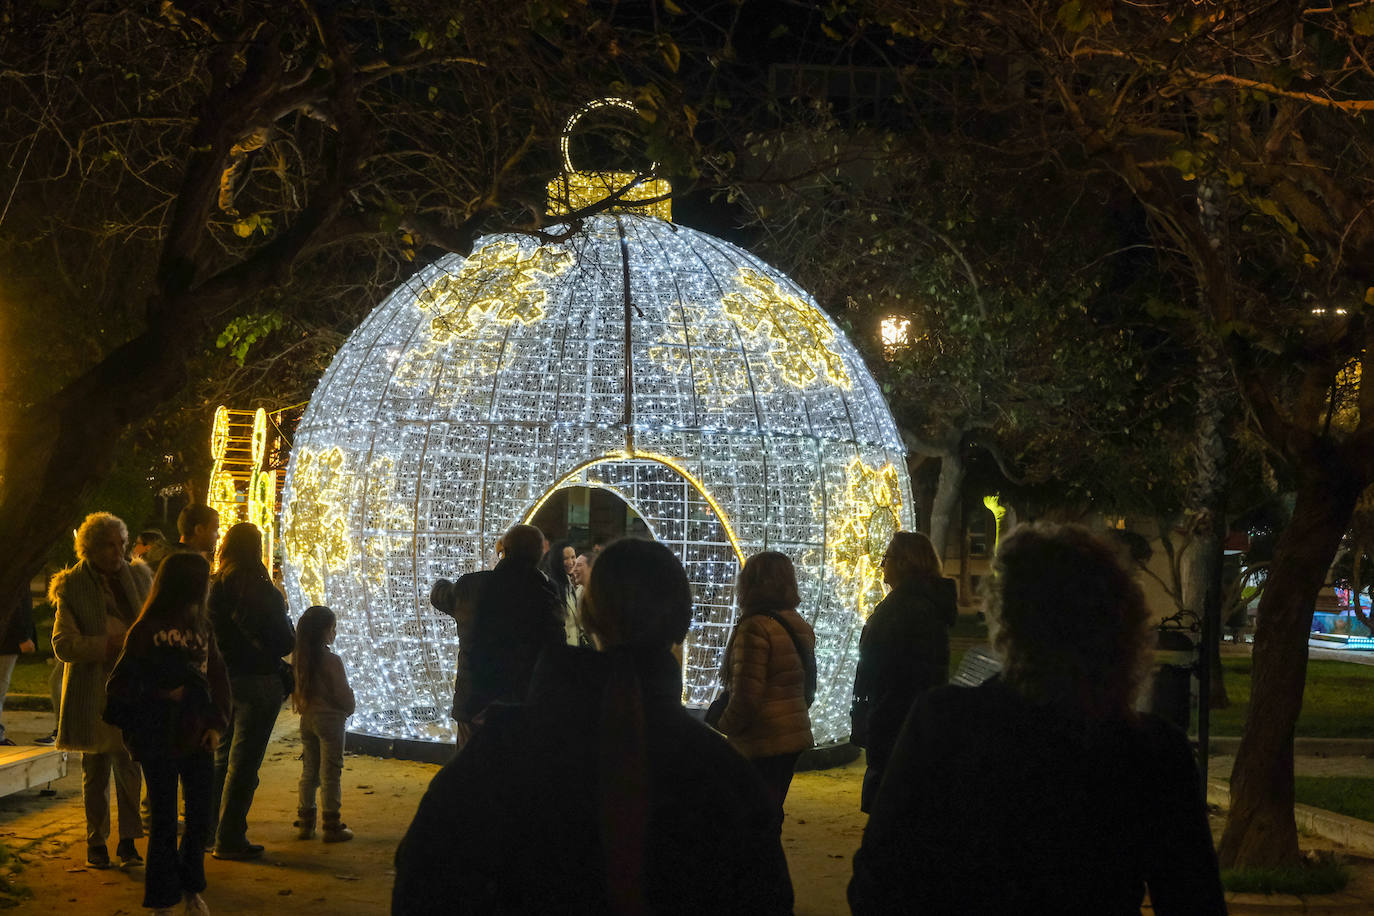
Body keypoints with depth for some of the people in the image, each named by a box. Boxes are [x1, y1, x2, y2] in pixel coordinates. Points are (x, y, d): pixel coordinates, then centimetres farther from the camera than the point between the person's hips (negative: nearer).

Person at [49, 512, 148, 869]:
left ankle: (127, 841, 6)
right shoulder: (72, 587, -4)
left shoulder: (133, 580, 8)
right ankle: (96, 842, 18)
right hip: (91, 692, -2)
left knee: (130, 766, -3)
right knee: (96, 770, 6)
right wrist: (109, 643, -20)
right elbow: (63, 645, -11)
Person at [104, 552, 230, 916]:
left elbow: (218, 678, 11)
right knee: (163, 819, 3)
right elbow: (122, 685, -9)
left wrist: (216, 723, 3)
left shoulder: (201, 628, 8)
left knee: (200, 815, 9)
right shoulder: (147, 631, -9)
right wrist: (161, 694, -16)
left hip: (197, 737, 5)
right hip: (160, 741, -5)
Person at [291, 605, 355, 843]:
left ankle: (305, 824, 17)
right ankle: (331, 826, 4)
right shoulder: (331, 661, -18)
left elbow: (297, 690, 7)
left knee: (309, 770, 14)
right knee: (330, 772, 0)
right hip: (329, 719, -6)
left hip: (307, 719, 7)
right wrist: (349, 709, 6)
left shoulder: (300, 658, 1)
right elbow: (343, 694, -14)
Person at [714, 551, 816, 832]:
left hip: (761, 745, -9)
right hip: (794, 737, 9)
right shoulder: (800, 627, 10)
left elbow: (746, 696, -20)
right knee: (772, 814, 18)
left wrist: (725, 728, -5)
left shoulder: (754, 627, -18)